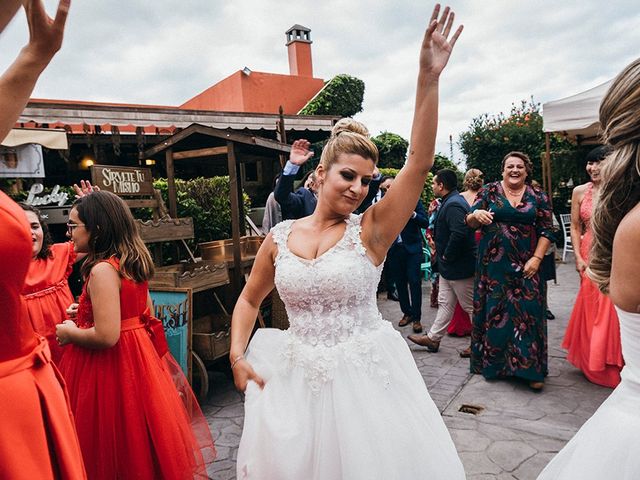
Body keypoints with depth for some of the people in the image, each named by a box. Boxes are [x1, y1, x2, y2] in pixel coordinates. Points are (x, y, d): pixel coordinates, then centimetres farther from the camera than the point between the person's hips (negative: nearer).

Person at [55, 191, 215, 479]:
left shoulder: (103, 270, -21)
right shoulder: (133, 263, 5)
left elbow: (106, 336, -27)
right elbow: (146, 314, 15)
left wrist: (70, 333, -8)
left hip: (107, 367, -8)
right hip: (138, 356, 9)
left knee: (113, 446, 9)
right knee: (138, 438, 21)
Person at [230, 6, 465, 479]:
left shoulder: (371, 229, -9)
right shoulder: (281, 237, -1)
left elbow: (419, 163, -20)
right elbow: (249, 300, 11)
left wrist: (428, 79, -26)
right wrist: (237, 356, -1)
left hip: (364, 374, -2)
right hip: (297, 377, 3)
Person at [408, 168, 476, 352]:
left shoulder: (453, 205, -23)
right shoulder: (451, 201, 11)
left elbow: (459, 234, -34)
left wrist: (447, 256, -22)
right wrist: (441, 253, 12)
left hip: (459, 267, -11)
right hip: (448, 267, 11)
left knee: (471, 306, 4)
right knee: (445, 303, 16)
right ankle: (433, 338, 25)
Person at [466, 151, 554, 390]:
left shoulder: (538, 196, 5)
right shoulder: (489, 191, 3)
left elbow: (547, 230, 4)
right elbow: (469, 222, 1)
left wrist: (536, 258, -8)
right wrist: (476, 215, -23)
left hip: (526, 265, 0)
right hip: (493, 264, 0)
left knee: (527, 312, -1)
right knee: (493, 310, 5)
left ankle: (530, 368, 11)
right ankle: (493, 362, 20)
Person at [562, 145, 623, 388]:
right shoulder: (580, 192, 3)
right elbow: (575, 227, 6)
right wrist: (578, 257, -2)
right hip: (590, 255, 2)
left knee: (612, 311, 1)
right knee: (590, 309, 9)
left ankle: (612, 366, 21)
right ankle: (592, 364, 27)